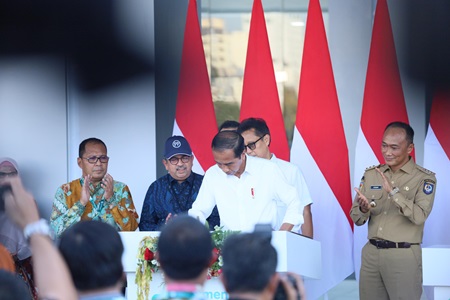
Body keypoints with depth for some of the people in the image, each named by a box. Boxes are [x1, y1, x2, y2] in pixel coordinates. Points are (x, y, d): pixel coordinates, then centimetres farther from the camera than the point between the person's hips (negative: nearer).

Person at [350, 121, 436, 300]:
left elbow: (420, 216, -19)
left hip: (404, 256, -4)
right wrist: (363, 209, -15)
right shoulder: (370, 174, 8)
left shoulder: (424, 178, -5)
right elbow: (356, 219, 7)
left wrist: (393, 191, -25)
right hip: (371, 253, 4)